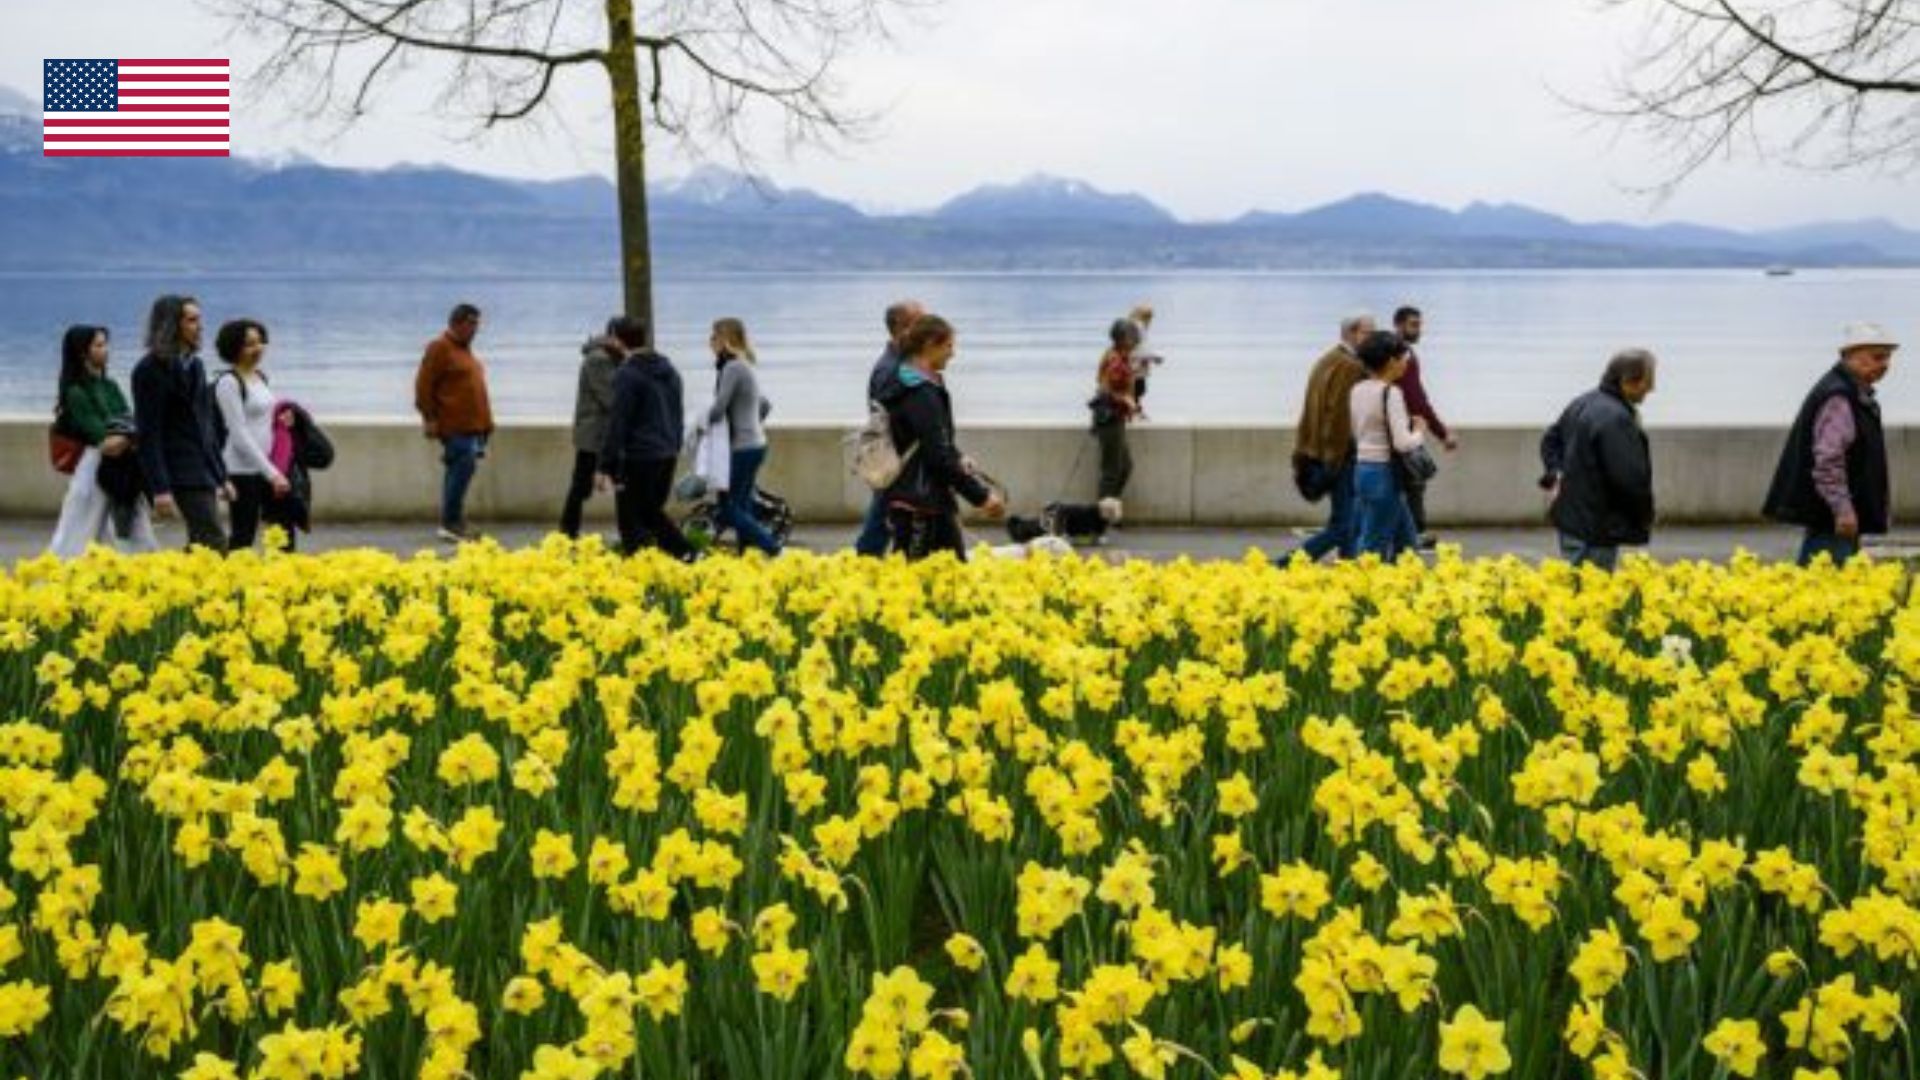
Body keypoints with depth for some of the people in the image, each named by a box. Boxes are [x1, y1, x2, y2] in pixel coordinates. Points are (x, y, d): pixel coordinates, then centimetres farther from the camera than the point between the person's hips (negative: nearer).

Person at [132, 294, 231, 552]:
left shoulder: (195, 365, 16)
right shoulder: (150, 370, -8)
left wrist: (221, 477, 19)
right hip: (183, 475, -8)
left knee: (200, 547, 9)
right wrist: (160, 488, -19)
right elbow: (149, 434, -13)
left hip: (204, 473, 8)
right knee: (215, 544, -14)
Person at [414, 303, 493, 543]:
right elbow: (424, 385, -11)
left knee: (460, 470, 11)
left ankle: (454, 523, 16)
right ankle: (451, 523, -8)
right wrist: (429, 417, -15)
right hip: (455, 426, -9)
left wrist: (485, 422, 21)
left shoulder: (465, 349, 19)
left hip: (472, 426, 9)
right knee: (463, 467, -14)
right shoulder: (440, 348, -8)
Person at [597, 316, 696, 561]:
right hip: (668, 456, 8)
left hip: (638, 458, -8)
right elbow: (677, 415, 18)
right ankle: (687, 555, 7)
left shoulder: (627, 374, -13)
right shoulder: (669, 370, 12)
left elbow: (618, 423, -14)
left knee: (632, 521, 2)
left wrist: (606, 466, -11)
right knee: (652, 512, 20)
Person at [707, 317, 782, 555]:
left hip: (743, 448, -10)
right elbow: (765, 405, 25)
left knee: (728, 511, -6)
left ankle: (774, 549, -11)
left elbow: (718, 409, -18)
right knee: (741, 508, 11)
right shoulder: (745, 367, 15)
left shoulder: (732, 368, -15)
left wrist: (703, 422, 1)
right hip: (754, 444, 10)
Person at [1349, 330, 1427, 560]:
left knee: (1406, 542, 16)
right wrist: (1419, 431, -2)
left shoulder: (1356, 391, 8)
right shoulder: (1391, 393, -17)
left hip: (1361, 469, 9)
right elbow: (1403, 443, -22)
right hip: (1384, 474, -9)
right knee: (1374, 549, -1)